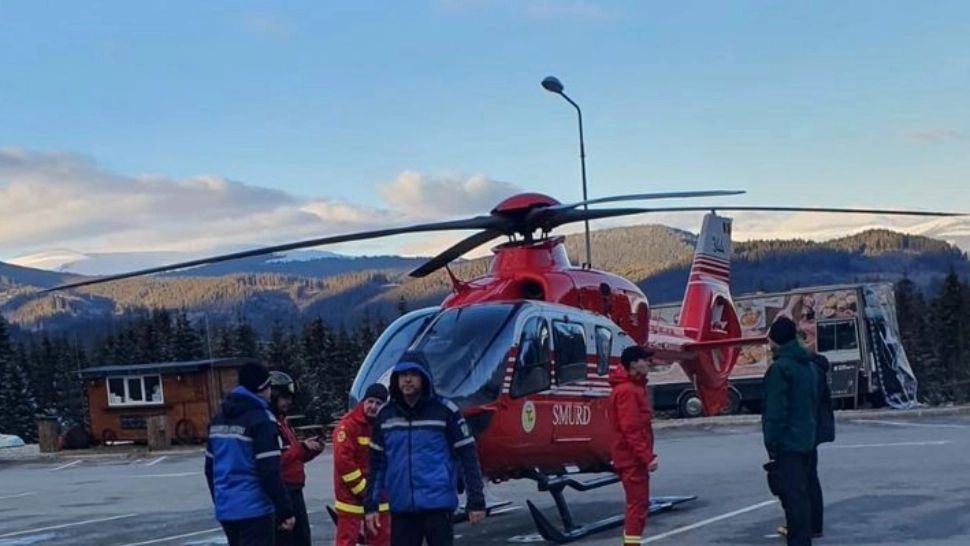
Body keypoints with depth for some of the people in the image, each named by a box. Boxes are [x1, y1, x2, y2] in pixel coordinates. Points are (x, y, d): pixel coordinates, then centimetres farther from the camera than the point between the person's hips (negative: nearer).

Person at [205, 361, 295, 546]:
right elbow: (269, 473, -18)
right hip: (254, 510, -8)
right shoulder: (261, 419, -13)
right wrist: (285, 511, -13)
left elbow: (210, 468, 18)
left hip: (225, 510, 8)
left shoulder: (218, 420, 13)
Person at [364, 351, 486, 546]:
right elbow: (377, 463, 12)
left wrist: (476, 501, -5)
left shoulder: (445, 411, -4)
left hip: (438, 504, -4)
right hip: (401, 507, 4)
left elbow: (468, 457, -3)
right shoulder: (386, 415, 7)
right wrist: (371, 505, 9)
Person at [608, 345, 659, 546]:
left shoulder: (635, 386, 15)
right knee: (638, 503, -8)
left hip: (635, 457, 10)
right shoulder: (627, 390, -18)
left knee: (638, 502, 16)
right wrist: (647, 456, -23)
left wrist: (647, 454, 19)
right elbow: (630, 429, -23)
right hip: (632, 457, -10)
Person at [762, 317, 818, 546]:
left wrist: (771, 444, -15)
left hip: (787, 443, -9)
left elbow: (776, 412, -19)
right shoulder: (808, 365, 13)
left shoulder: (780, 368, -16)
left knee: (792, 497, -7)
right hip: (806, 440, 9)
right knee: (801, 494, 15)